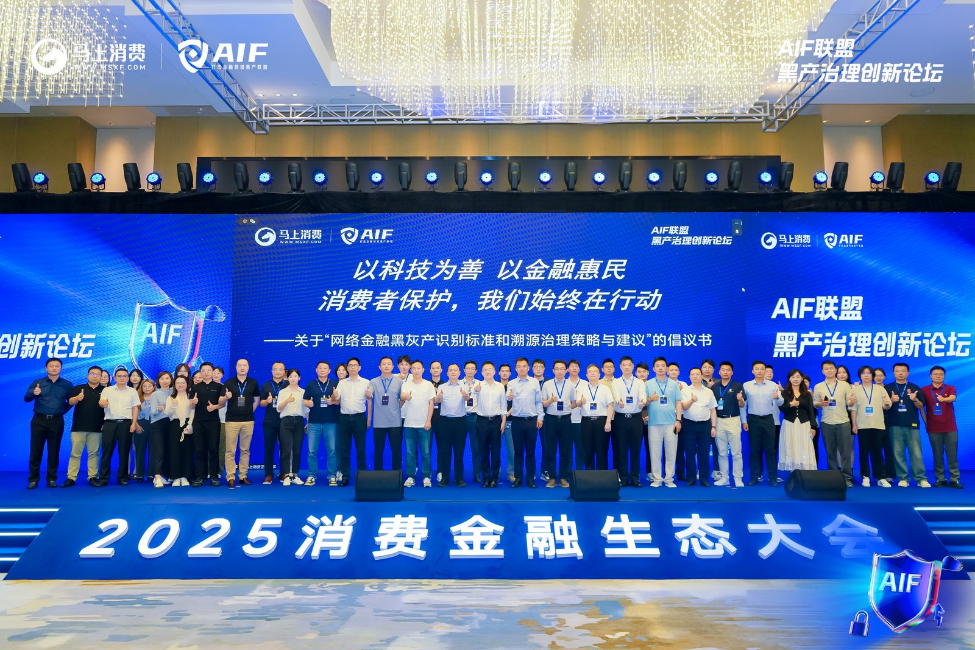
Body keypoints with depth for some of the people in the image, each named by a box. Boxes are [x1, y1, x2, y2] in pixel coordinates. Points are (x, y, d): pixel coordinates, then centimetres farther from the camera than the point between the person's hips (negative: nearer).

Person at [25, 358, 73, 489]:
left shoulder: (67, 384, 5)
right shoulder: (37, 383, 4)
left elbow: (71, 401, 13)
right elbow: (26, 398, -8)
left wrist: (63, 410, -2)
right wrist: (33, 393, -28)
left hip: (57, 421, 0)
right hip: (39, 420, 0)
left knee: (54, 451, 5)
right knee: (36, 451, 1)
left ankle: (51, 479, 13)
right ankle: (33, 479, 9)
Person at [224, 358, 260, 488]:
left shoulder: (253, 382, 5)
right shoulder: (228, 382, 2)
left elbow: (257, 399, 17)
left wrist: (251, 410, 7)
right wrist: (226, 397, -16)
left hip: (248, 421, 2)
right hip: (232, 420, -1)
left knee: (245, 450, 6)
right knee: (230, 450, -2)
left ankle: (243, 476, 13)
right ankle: (231, 477, 2)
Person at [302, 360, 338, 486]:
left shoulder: (336, 384, 7)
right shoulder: (310, 385, 11)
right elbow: (305, 400, 11)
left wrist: (334, 401, -13)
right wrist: (308, 403, -10)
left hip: (331, 422, -1)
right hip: (314, 422, 1)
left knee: (332, 451, -1)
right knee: (312, 451, 1)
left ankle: (332, 476, 8)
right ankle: (311, 476, 11)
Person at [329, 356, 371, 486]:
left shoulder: (366, 382, 5)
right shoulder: (342, 383, 10)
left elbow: (369, 402, 6)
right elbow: (337, 401, 4)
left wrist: (369, 419, 2)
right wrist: (334, 397, -19)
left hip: (359, 417, -2)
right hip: (344, 417, 2)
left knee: (361, 448, 2)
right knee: (344, 448, 4)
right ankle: (344, 476, 10)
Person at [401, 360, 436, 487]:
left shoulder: (428, 385, 5)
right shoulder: (406, 385, 8)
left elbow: (431, 404, 4)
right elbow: (400, 404, 3)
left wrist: (428, 421, -5)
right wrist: (403, 398, -21)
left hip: (424, 424, -1)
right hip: (409, 424, 1)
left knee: (426, 453, -2)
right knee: (410, 453, 3)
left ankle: (426, 477, 7)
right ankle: (410, 477, 11)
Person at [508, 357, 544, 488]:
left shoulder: (535, 382, 6)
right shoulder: (511, 383, 5)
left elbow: (539, 401, 6)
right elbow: (508, 398, -11)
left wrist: (540, 416, -2)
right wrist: (509, 397, -34)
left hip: (532, 420, 0)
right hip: (517, 421, 0)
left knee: (530, 451, 6)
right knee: (518, 451, 6)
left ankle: (530, 478, 13)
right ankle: (518, 478, 14)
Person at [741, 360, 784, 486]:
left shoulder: (773, 385, 3)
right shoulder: (746, 385, 1)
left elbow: (780, 403, -2)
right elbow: (743, 405, 2)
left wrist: (777, 397, -23)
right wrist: (744, 421, -4)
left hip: (768, 419, 0)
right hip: (753, 420, 0)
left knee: (770, 449, 2)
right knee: (754, 449, 4)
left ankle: (773, 477, 8)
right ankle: (755, 476, 11)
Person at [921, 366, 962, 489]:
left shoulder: (950, 388, 4)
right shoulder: (924, 390, 5)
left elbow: (953, 398, -18)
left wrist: (944, 399, -40)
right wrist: (926, 422, -1)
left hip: (950, 428, 0)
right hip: (933, 429, 0)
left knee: (952, 454, 1)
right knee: (937, 455, 4)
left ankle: (954, 479, 7)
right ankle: (940, 479, 10)